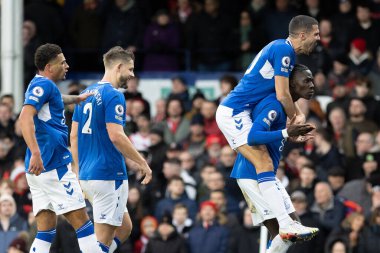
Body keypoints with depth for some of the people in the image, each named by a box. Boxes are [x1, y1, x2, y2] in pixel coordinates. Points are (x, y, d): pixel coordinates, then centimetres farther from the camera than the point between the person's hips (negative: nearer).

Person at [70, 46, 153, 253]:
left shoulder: (86, 95, 15)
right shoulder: (113, 96, -12)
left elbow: (74, 136, 17)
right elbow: (116, 136, -20)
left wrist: (78, 169, 22)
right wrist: (142, 163, -12)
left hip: (86, 174, 9)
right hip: (109, 174, -9)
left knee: (124, 228, 17)